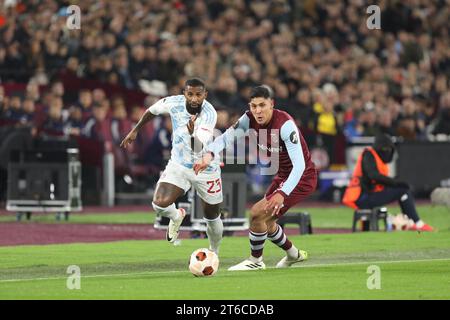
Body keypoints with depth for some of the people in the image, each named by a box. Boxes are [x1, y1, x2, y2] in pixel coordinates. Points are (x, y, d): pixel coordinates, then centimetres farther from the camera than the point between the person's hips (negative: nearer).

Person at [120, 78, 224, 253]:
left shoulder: (209, 114, -29)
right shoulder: (174, 103, -18)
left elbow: (198, 148, -39)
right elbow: (151, 111, 6)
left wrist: (193, 133, -60)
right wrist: (135, 130, 14)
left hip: (205, 169, -2)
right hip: (179, 165, 2)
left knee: (212, 218, 10)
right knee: (160, 203, -21)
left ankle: (214, 253, 41)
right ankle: (176, 216, 15)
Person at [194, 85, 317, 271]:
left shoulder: (285, 124, -30)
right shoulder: (249, 119, -10)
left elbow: (299, 165, -34)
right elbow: (225, 138, -11)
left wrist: (283, 193, -45)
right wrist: (209, 154, -33)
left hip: (302, 177, -8)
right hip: (283, 175, 8)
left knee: (257, 213, -16)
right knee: (266, 223, 17)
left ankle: (256, 260, 5)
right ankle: (294, 255, 42)